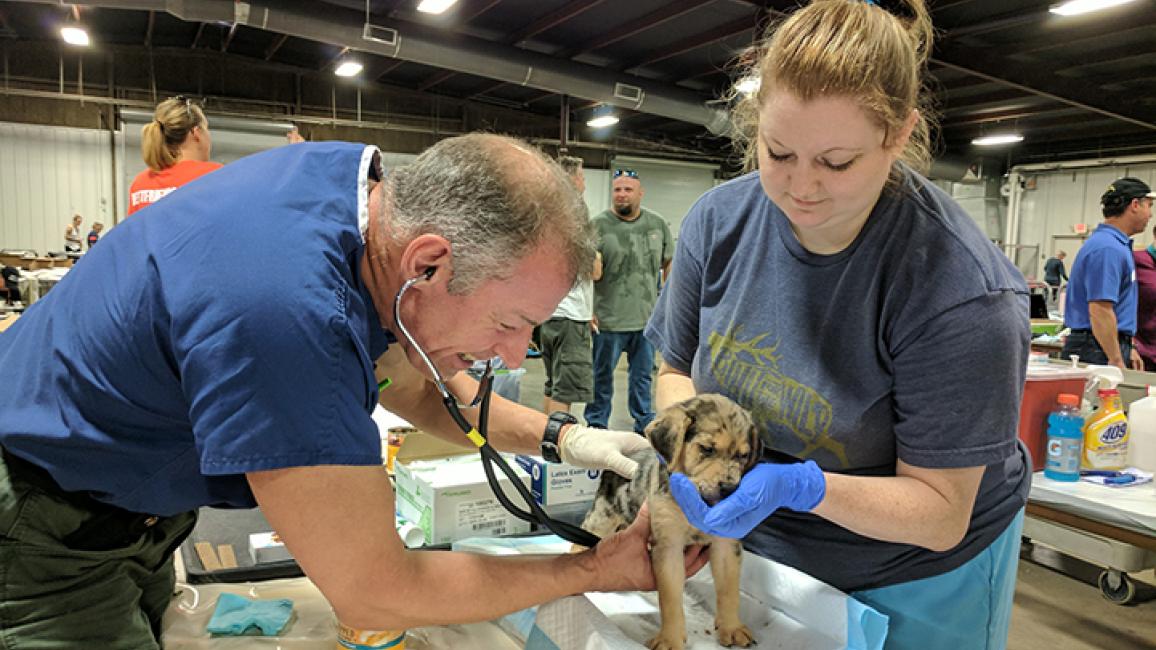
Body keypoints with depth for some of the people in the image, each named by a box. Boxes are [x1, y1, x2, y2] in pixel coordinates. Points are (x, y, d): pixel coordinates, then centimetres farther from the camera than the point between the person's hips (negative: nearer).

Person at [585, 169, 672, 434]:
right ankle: (597, 426, 24)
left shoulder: (658, 224, 6)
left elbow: (669, 264, 16)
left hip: (648, 318, 4)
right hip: (609, 320, -3)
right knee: (602, 377, 10)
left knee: (643, 376, 16)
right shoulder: (598, 226, -8)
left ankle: (645, 424, 29)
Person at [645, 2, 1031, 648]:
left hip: (918, 578, -3)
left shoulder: (961, 291, -28)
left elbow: (941, 515, -22)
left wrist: (803, 485, -38)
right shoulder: (719, 219, -15)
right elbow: (678, 370, -3)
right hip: (757, 545, 4)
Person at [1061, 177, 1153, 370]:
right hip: (1100, 351, -10)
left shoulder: (1116, 244, 17)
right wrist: (1117, 361, -22)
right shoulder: (1108, 248, -16)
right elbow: (1100, 310, -24)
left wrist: (1126, 349, 24)